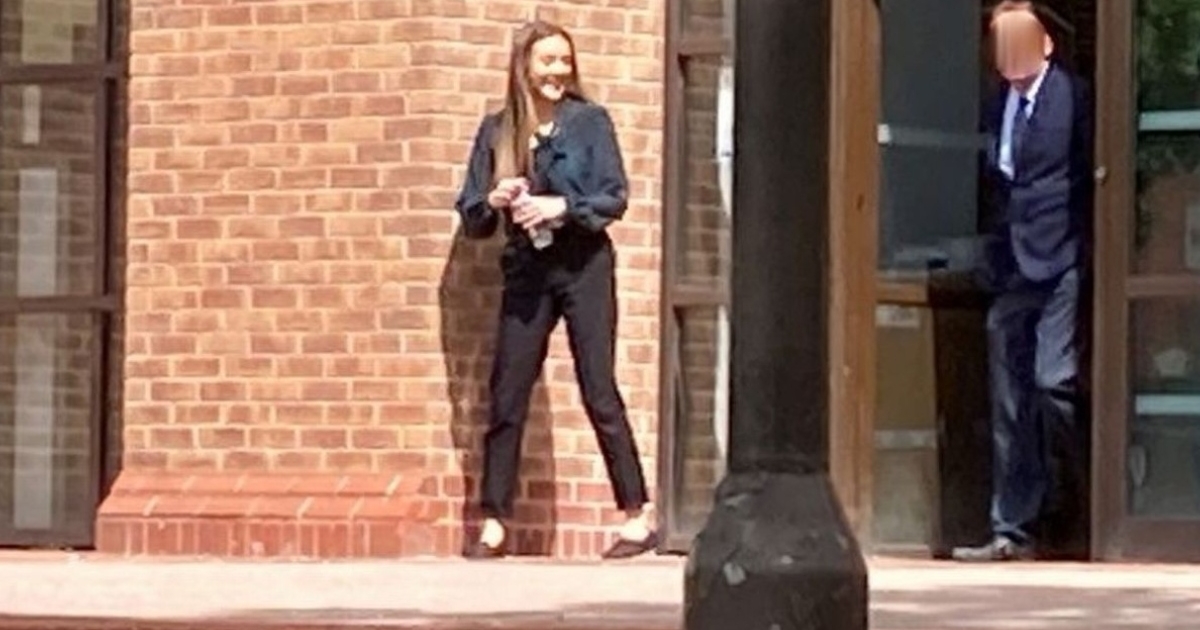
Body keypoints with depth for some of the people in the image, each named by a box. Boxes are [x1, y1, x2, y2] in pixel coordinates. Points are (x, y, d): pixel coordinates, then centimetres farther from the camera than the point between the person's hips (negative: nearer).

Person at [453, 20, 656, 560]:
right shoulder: (496, 130, 6)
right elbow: (471, 215, 8)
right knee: (506, 398, 2)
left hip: (583, 267, -3)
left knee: (599, 393, -4)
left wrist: (562, 207, -19)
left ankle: (638, 516, 2)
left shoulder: (589, 121, -1)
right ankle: (494, 525, 7)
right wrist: (493, 201, -13)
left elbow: (615, 198, -5)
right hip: (526, 272, 3)